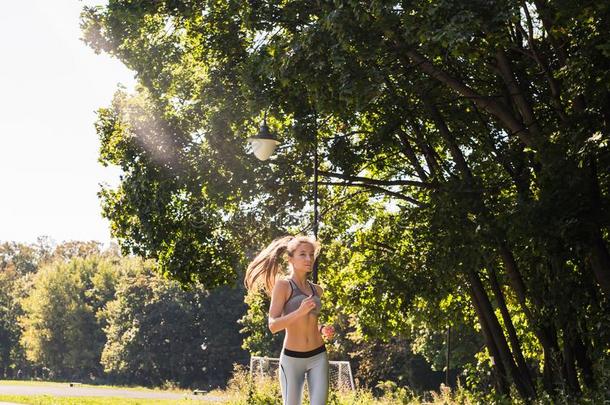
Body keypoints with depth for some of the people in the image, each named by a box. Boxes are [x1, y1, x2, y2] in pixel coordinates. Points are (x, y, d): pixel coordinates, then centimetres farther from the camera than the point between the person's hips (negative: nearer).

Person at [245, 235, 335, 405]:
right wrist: (300, 312, -29)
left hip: (318, 357, 4)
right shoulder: (283, 284, -8)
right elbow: (273, 325, -15)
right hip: (292, 359, -4)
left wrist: (322, 329, 4)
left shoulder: (316, 290, 10)